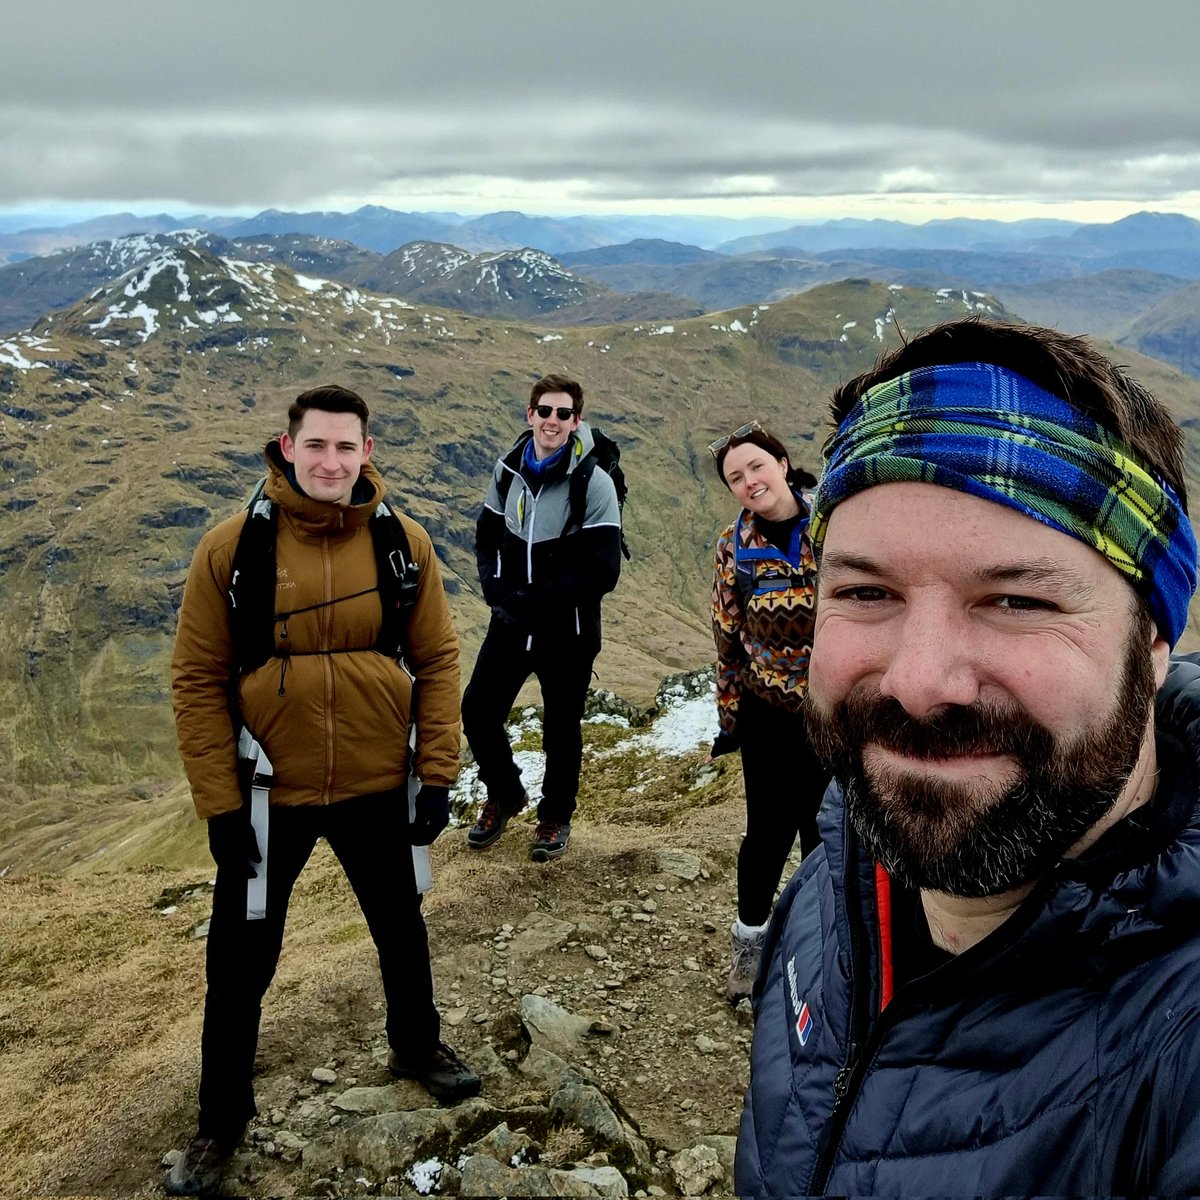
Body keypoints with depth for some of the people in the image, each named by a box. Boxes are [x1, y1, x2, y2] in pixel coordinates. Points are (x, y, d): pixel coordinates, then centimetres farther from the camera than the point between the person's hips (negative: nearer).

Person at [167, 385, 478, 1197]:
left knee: (401, 929, 22)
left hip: (378, 788, 2)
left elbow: (437, 661, -1)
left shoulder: (403, 543, -7)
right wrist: (220, 805, -10)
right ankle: (223, 1116, 36)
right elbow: (198, 681, -9)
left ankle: (417, 1045, 50)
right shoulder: (231, 549, -12)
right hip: (268, 794, -1)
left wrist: (438, 773, -4)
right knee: (242, 961, 12)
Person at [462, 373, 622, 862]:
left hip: (568, 633, -4)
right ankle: (504, 795, 33)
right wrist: (497, 590, -10)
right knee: (478, 711, 6)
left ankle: (556, 816, 34)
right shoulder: (509, 470, 0)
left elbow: (602, 572, -19)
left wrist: (537, 600, -22)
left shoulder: (594, 483, -15)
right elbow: (487, 537, 10)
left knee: (561, 729, 10)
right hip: (509, 624, 4)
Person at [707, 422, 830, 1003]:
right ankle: (750, 942, 34)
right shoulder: (734, 546, -4)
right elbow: (728, 638, 3)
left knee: (826, 830, 13)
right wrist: (729, 718, 6)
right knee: (768, 831, 11)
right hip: (769, 717, 1)